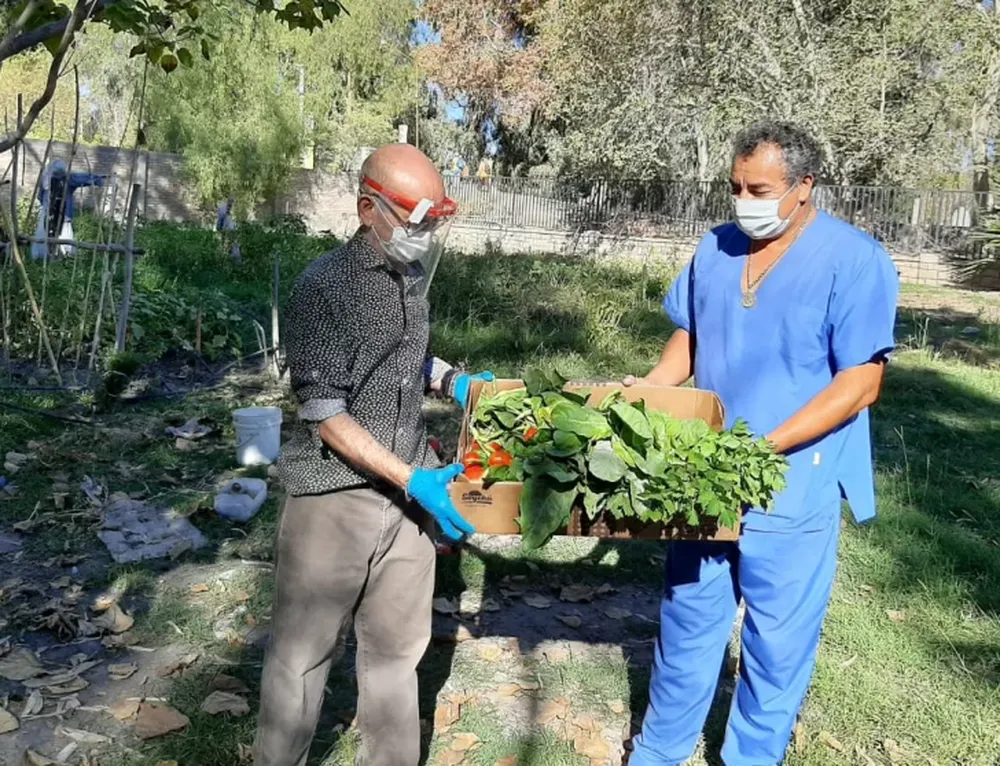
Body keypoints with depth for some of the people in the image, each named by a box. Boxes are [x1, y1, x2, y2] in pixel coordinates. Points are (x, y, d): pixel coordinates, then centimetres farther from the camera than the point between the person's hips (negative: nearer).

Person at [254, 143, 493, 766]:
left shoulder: (413, 277, 6)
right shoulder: (324, 287, -14)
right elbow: (326, 416, -16)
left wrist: (451, 381, 6)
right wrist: (412, 478, -20)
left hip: (406, 497, 6)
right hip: (334, 497, -6)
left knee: (398, 649, 16)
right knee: (304, 653, 9)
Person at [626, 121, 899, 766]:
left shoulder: (855, 261, -13)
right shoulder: (716, 249, 5)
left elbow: (860, 383, -15)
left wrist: (765, 446, -23)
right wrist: (643, 393, -2)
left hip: (791, 489, -5)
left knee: (777, 644, 10)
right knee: (687, 623, 17)